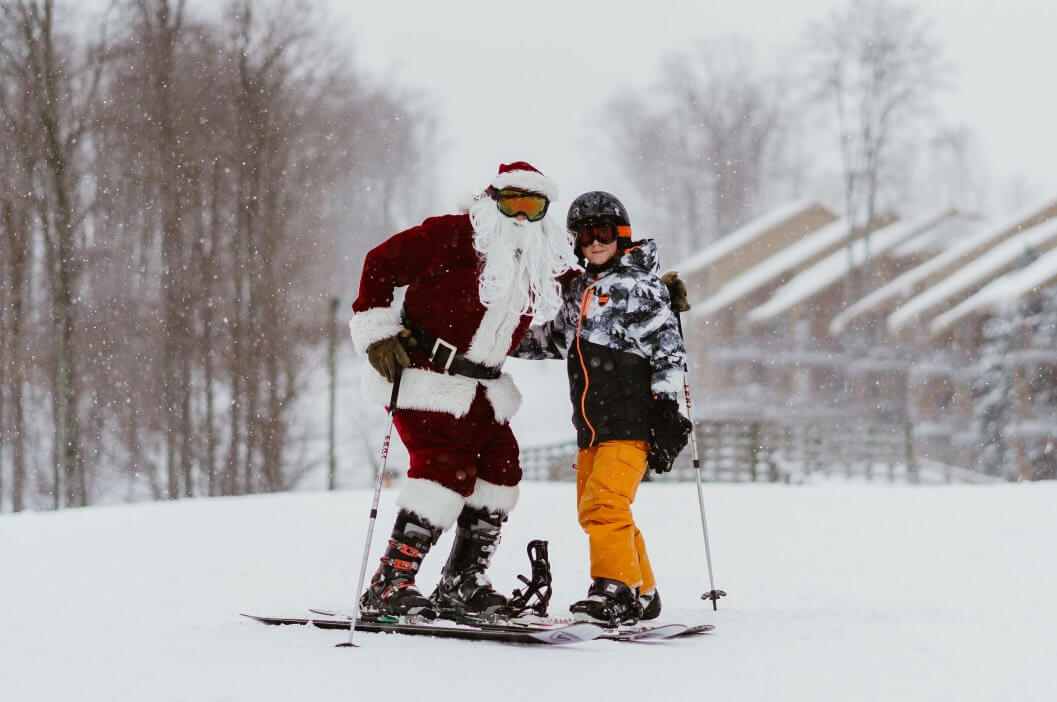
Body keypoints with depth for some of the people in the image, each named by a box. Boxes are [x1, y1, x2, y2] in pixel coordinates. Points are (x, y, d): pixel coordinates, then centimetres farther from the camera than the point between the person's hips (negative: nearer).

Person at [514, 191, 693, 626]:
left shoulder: (639, 287, -4)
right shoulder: (578, 289, 17)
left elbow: (667, 350, -8)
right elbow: (557, 338, 33)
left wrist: (666, 409, -14)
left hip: (631, 419, -8)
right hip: (591, 424, 8)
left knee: (604, 502, -20)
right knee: (593, 508, 8)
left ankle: (616, 589, -18)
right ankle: (641, 595, 16)